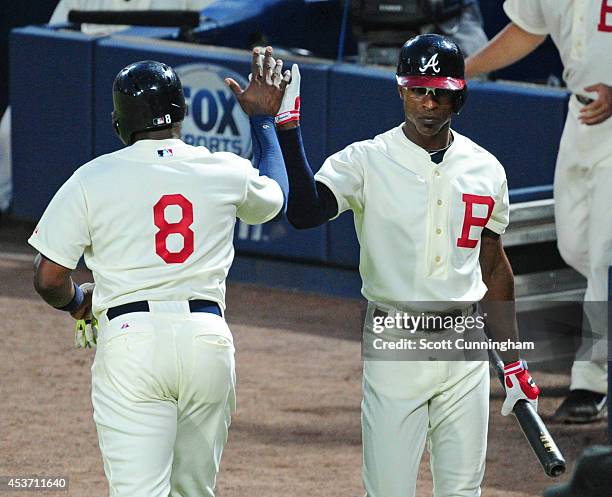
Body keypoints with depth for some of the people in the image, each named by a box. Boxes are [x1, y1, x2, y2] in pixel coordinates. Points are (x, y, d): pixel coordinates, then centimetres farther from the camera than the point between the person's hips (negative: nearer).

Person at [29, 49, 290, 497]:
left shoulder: (92, 179, -1)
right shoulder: (226, 172, 7)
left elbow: (49, 279, -1)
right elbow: (275, 197, 32)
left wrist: (78, 302, 22)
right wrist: (263, 119, 43)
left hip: (131, 339, -3)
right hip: (208, 341, 3)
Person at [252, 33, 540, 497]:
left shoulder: (485, 169, 7)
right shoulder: (367, 161, -6)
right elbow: (305, 211, -24)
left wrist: (514, 361, 15)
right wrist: (288, 127, -32)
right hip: (395, 348, -4)